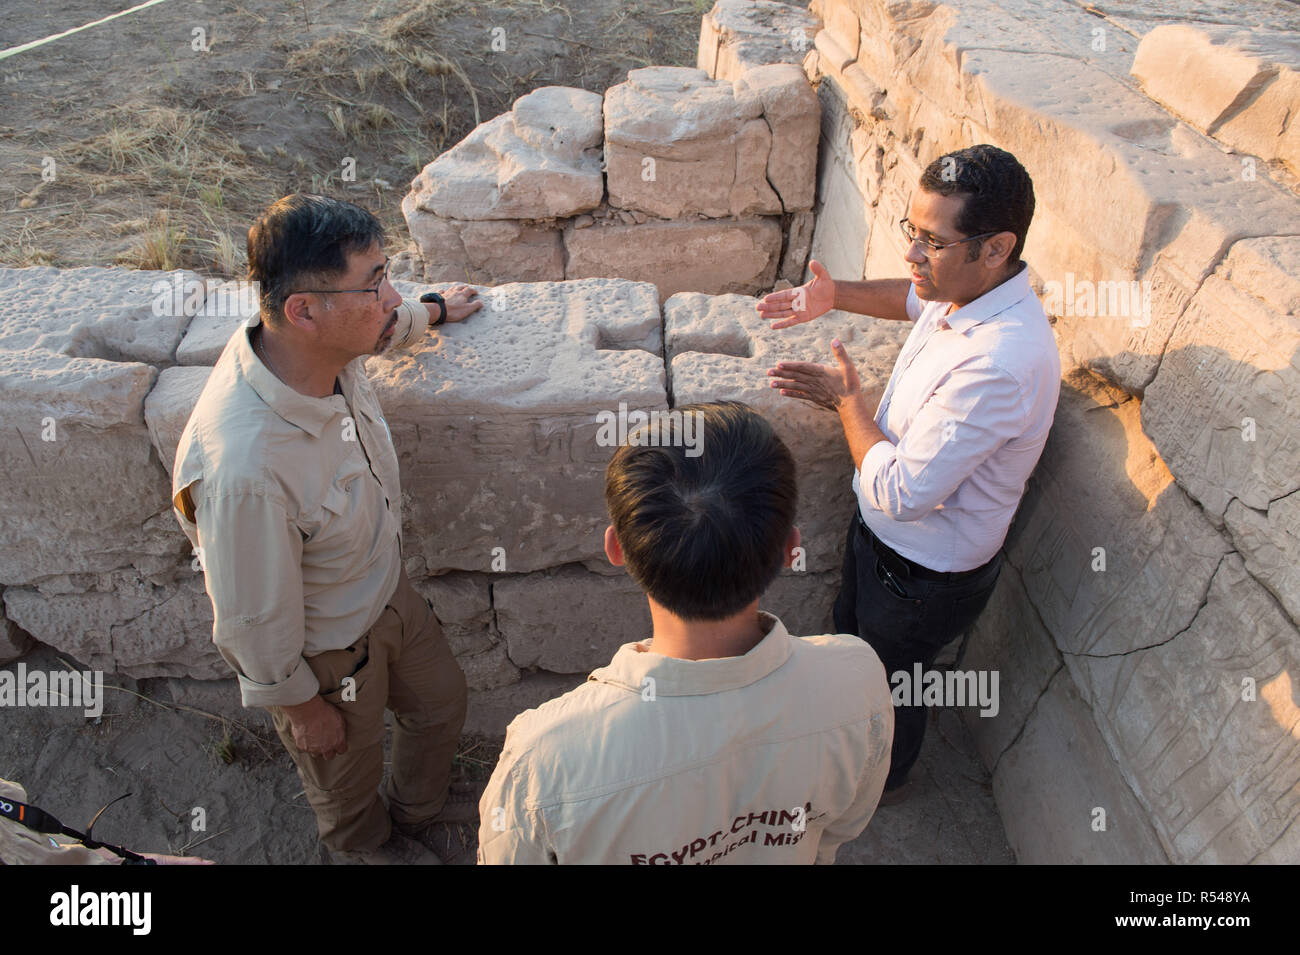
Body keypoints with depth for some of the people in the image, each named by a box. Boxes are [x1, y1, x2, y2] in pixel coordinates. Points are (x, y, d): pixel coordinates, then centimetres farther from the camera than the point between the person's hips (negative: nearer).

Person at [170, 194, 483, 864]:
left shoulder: (328, 346, -21)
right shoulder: (243, 468, -44)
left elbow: (385, 326, 7)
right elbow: (253, 621, -28)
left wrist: (434, 310, 25)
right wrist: (301, 705, -12)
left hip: (386, 592, 7)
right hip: (325, 654, -7)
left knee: (442, 701, 29)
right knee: (347, 772, 25)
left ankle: (420, 804, 64)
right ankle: (367, 846, 62)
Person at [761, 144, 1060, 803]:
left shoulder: (999, 365, -40)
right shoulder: (967, 289, -12)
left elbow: (899, 491, -35)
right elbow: (915, 299, 15)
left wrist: (848, 400, -20)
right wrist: (836, 295, -2)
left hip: (927, 575, -8)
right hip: (881, 529, 8)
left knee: (889, 681, 21)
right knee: (852, 634, 32)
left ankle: (882, 780, 53)